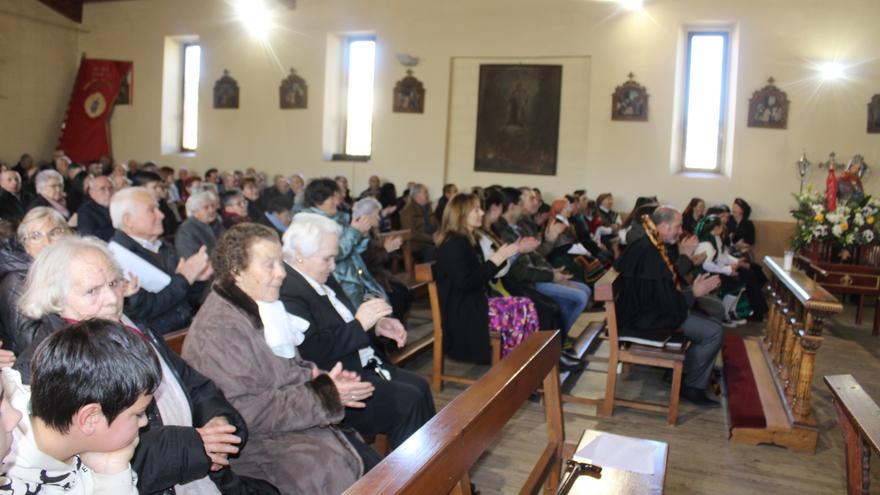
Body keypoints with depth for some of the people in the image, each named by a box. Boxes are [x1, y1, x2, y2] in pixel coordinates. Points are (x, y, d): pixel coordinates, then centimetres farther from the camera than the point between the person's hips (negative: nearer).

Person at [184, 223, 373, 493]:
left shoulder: (264, 307, 10)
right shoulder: (217, 329, -18)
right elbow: (244, 412, -23)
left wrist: (325, 379, -2)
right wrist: (325, 395, -20)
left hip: (307, 423, 9)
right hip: (264, 445, -8)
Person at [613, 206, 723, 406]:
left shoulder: (651, 246, 5)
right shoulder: (649, 255, -27)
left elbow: (671, 282, 14)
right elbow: (667, 302, -26)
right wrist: (694, 292, -12)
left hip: (653, 307, 11)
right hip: (650, 319, -11)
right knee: (714, 332, -13)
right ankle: (692, 386, 5)